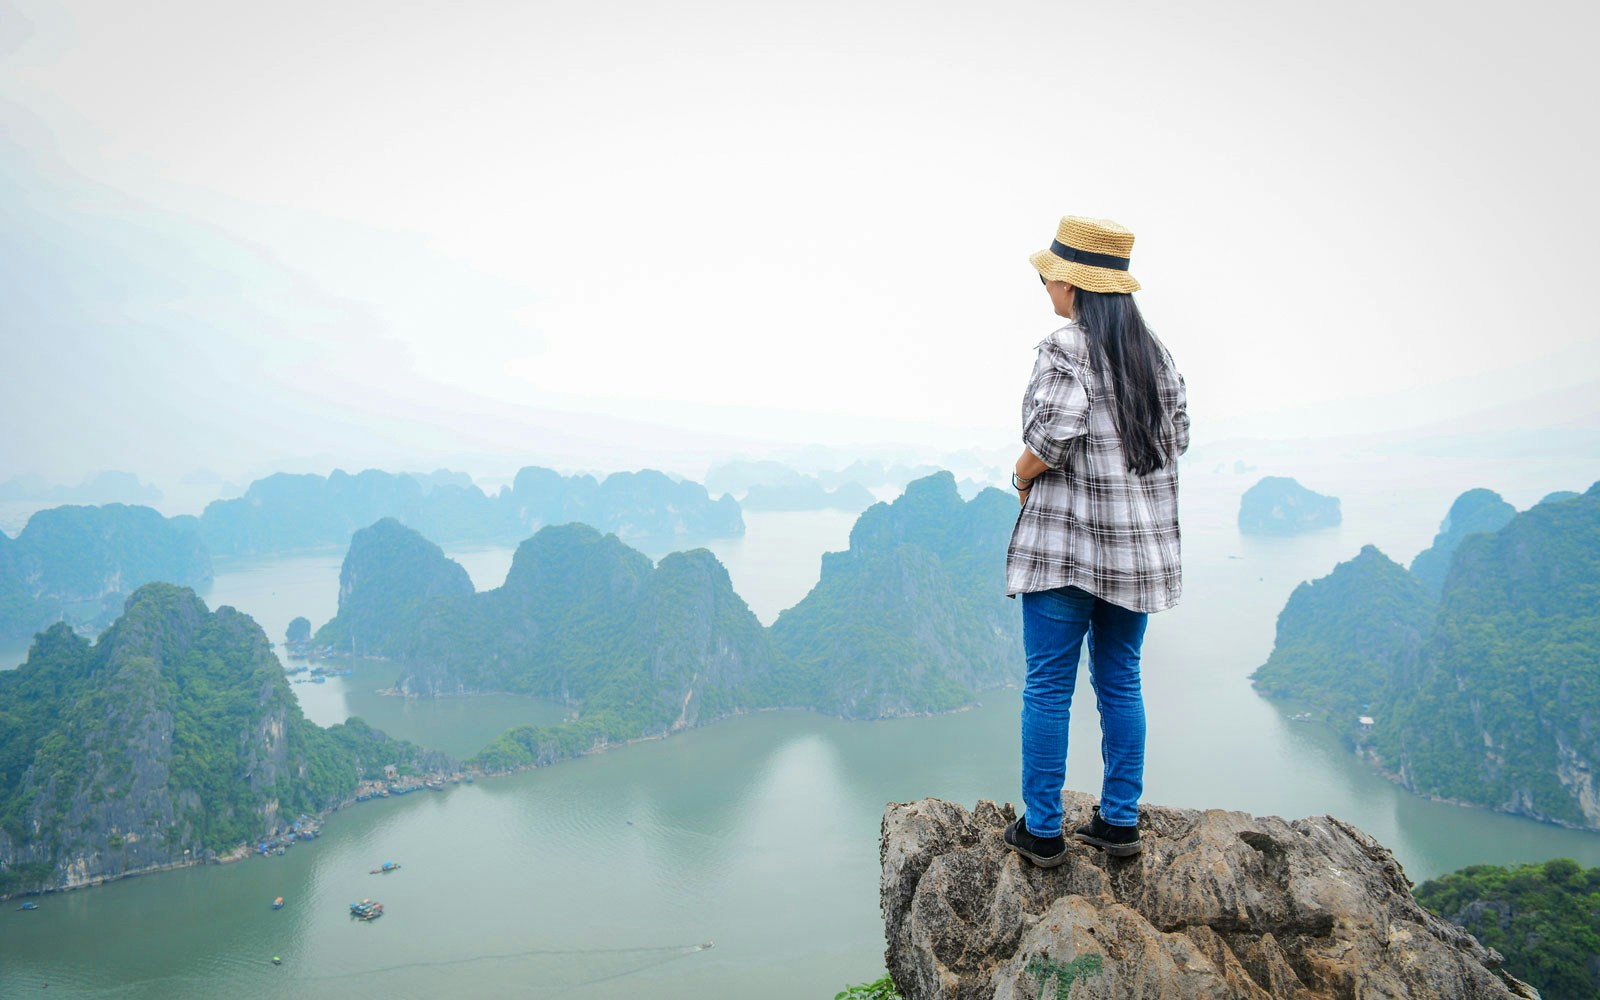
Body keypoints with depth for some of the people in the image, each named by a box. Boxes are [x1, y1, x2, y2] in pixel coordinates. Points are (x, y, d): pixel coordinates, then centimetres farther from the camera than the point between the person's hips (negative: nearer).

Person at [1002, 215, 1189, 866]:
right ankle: (1120, 821, 22)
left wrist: (1022, 474, -6)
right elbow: (1177, 437, 13)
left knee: (1048, 686, 3)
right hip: (1141, 544, 7)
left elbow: (1055, 430, -24)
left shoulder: (1065, 348, -12)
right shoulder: (1154, 351, 10)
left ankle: (1041, 831, 11)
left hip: (1067, 540, -7)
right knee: (1121, 682, 15)